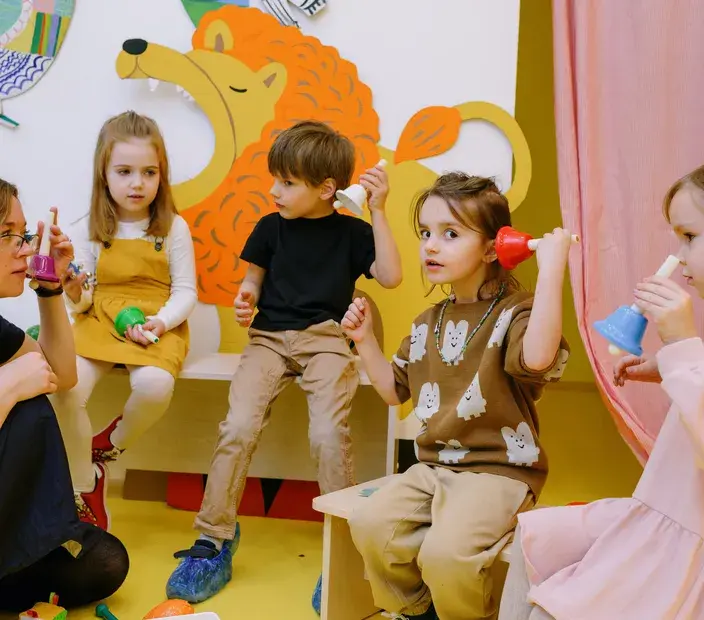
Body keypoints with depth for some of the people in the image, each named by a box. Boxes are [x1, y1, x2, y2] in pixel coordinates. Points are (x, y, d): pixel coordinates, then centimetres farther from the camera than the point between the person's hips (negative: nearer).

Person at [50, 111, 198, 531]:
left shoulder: (173, 227, 1)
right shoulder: (89, 230, 5)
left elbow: (185, 292, 0)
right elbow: (81, 302, 7)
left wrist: (161, 322, -18)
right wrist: (73, 294, -16)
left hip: (157, 327, -1)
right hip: (99, 322, 2)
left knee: (154, 385, -34)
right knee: (63, 389, -26)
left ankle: (109, 447, 2)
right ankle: (86, 491, -4)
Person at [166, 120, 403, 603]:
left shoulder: (352, 232, 7)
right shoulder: (271, 227, 13)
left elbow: (390, 276, -4)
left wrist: (378, 211, -7)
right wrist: (245, 298, -3)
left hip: (326, 340, -2)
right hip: (269, 337, 2)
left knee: (328, 434, -26)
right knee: (238, 427, -20)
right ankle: (214, 540, -7)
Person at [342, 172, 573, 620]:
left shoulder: (514, 313, -12)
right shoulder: (427, 324, 11)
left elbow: (538, 357, -37)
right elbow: (395, 390, 20)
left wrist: (551, 269, -34)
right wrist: (365, 340, 8)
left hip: (499, 470, -7)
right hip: (434, 466, 7)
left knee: (445, 551, -28)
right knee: (370, 524, -13)